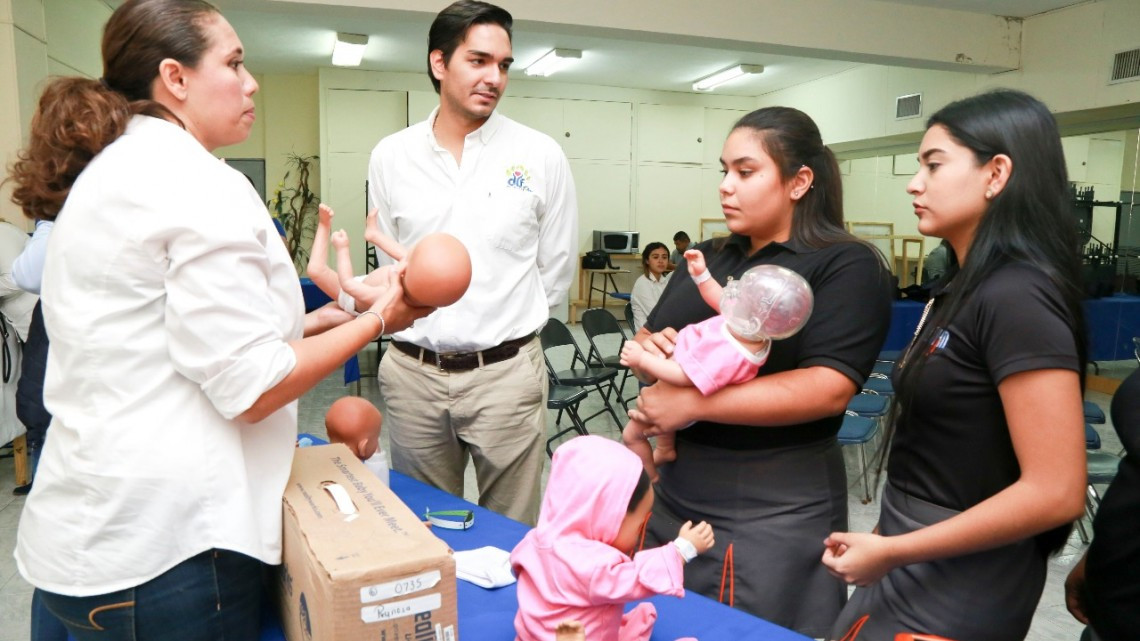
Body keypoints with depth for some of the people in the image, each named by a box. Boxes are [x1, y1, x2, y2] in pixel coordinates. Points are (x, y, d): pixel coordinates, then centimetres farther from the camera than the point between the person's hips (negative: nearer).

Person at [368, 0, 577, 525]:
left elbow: (556, 269, 3)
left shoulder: (540, 155, -4)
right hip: (412, 373, 2)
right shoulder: (390, 157, 2)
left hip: (506, 372, -2)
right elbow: (390, 266, 11)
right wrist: (426, 333, 7)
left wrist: (503, 332, 9)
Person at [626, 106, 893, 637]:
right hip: (674, 488, 7)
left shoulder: (847, 265, -9)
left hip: (775, 508, -6)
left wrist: (691, 403, -23)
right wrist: (648, 350, -12)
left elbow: (829, 388, -21)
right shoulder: (707, 258, 10)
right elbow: (647, 342, 13)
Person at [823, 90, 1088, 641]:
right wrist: (887, 539, 11)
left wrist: (890, 552, -20)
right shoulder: (963, 286, 7)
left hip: (959, 585, -8)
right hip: (915, 560, 8)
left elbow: (1055, 492, -25)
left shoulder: (1017, 298, -22)